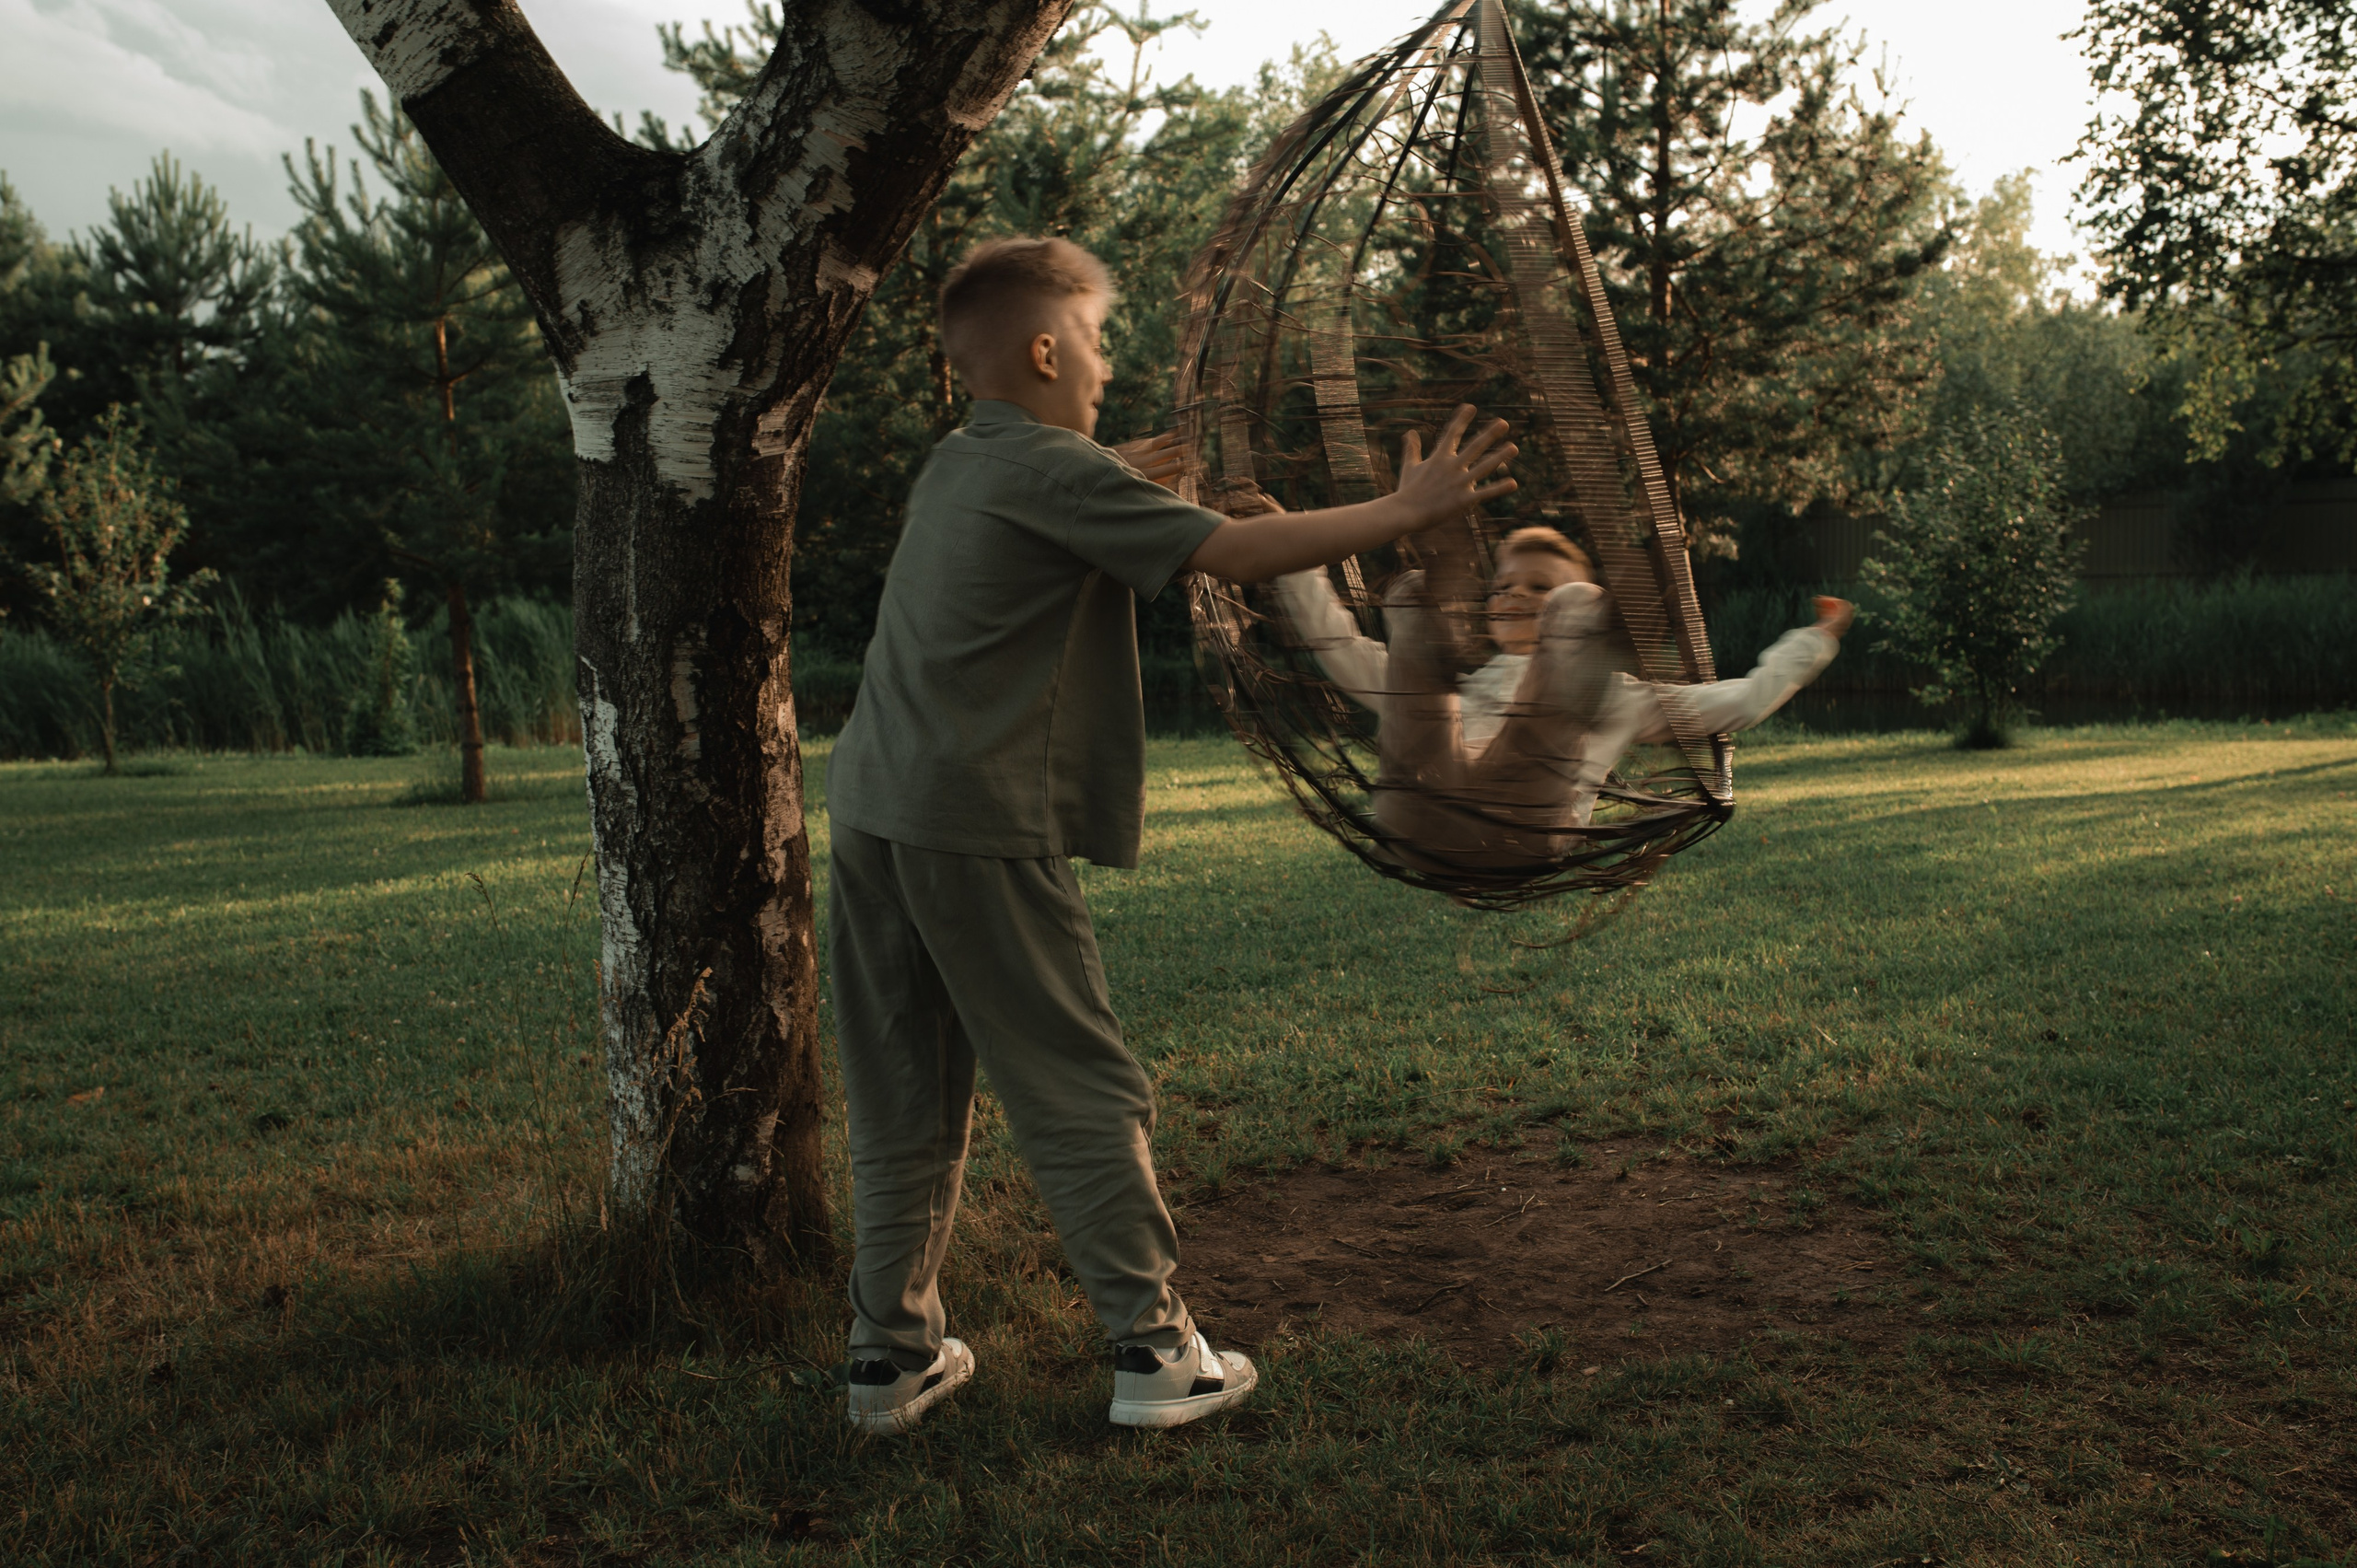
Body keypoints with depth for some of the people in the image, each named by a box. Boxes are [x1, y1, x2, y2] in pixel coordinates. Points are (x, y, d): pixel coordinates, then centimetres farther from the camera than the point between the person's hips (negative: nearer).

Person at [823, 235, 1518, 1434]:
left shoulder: (955, 466, 17)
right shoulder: (1058, 475, -9)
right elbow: (1236, 550, -13)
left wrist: (1119, 485, 46)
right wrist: (1408, 510, -6)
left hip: (872, 809, 8)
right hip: (980, 824, -8)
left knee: (904, 1103, 13)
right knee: (1082, 1093, 1)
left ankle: (893, 1355, 19)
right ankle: (1154, 1348, 8)